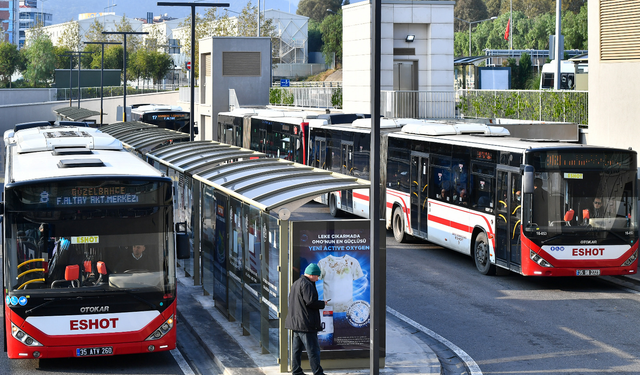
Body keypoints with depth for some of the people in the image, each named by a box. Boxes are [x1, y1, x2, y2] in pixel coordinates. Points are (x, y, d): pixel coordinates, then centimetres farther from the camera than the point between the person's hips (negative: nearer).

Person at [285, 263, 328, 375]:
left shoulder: (296, 283, 17)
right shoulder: (307, 284, -15)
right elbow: (311, 302, -23)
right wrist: (323, 304, -6)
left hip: (295, 322, 10)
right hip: (306, 323, -10)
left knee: (297, 348, 14)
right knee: (313, 349, -6)